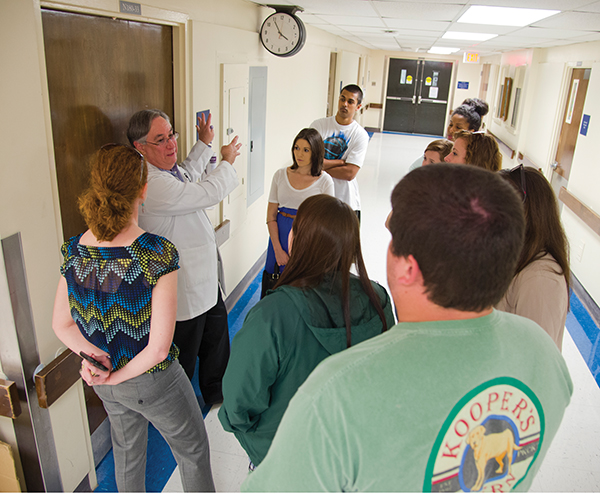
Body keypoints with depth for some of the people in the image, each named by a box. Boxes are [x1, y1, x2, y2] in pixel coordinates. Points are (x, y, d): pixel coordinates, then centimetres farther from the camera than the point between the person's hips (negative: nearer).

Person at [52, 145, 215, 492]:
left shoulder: (73, 250, -10)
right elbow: (158, 348, -28)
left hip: (104, 384, 6)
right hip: (152, 380, -6)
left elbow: (61, 324, 1)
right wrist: (117, 376, -14)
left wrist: (93, 356, -9)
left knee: (127, 451, 31)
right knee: (193, 451, 21)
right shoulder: (157, 252, -30)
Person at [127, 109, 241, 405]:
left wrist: (204, 143, 22)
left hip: (205, 280, 11)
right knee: (184, 356, 10)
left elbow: (188, 175, 28)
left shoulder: (166, 169, 4)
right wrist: (227, 161, -8)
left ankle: (216, 393, 49)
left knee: (216, 337, 27)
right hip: (184, 291, -11)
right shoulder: (151, 184, -29)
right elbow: (210, 192, -27)